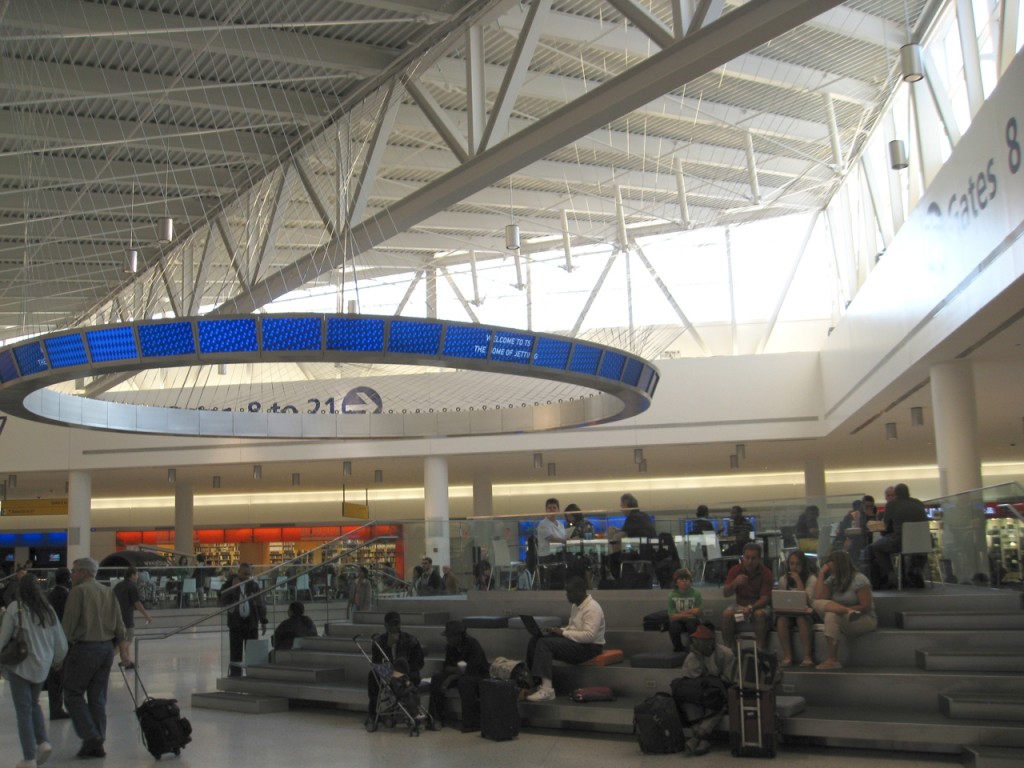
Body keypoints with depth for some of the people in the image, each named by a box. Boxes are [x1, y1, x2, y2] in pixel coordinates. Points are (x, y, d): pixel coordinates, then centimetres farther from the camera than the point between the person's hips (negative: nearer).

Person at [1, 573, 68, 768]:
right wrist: (58, 659, 26)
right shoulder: (48, 610, 4)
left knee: (23, 710, 2)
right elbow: (61, 642, 8)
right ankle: (43, 742, 8)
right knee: (33, 703, 24)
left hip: (20, 665, -5)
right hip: (42, 666, 5)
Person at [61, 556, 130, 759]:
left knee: (73, 694, 3)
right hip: (107, 648, 7)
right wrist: (123, 650, 9)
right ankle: (98, 744, 12)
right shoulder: (108, 592, 12)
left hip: (84, 648, -7)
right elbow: (119, 624, 9)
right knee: (98, 697, 11)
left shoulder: (79, 591, -8)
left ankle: (91, 738, -6)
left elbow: (68, 624, -12)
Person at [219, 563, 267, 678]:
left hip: (251, 622, 1)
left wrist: (263, 621, 4)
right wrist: (233, 588, -19)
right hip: (235, 622, -1)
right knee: (235, 651, 4)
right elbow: (224, 601, -9)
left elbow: (261, 604, 6)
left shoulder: (254, 585, 2)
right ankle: (234, 675, 11)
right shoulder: (230, 584, -1)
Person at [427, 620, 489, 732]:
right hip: (460, 674, 7)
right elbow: (446, 667, 3)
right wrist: (457, 669, -19)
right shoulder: (450, 646, -1)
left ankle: (472, 723, -32)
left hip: (479, 676, -7)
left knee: (464, 681, -39)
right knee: (436, 679, -14)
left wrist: (451, 677, -26)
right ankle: (436, 719, -7)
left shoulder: (473, 644, -21)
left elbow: (472, 670, -26)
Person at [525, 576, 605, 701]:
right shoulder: (576, 606, 13)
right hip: (575, 642, 10)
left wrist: (563, 632, -20)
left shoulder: (592, 608, -18)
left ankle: (547, 690, -30)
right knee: (535, 639, -1)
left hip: (588, 647, -10)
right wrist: (556, 630, 2)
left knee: (545, 644, -26)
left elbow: (589, 635, -27)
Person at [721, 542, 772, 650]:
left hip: (759, 605, -2)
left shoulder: (766, 572, -10)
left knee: (759, 614, -36)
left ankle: (761, 648, -26)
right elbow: (725, 593, -6)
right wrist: (735, 583, -28)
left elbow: (765, 598, -16)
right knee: (726, 614, -27)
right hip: (740, 604, 2)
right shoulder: (736, 570, -3)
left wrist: (751, 607, -35)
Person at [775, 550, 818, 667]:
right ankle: (787, 657, -31)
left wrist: (798, 581, -14)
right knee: (781, 619, -31)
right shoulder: (783, 580, 10)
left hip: (805, 612, -3)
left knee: (801, 618, -37)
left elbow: (807, 600, -12)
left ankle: (807, 657, -34)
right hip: (788, 613, 3)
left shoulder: (811, 579, -1)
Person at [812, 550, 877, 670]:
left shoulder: (859, 579, -9)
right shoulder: (832, 580, 9)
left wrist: (838, 610, -18)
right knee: (817, 604, -20)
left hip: (865, 620, -5)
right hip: (842, 620, 6)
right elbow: (818, 598, -6)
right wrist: (822, 574, -2)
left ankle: (833, 660, -35)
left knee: (832, 615, -36)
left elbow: (865, 607, -14)